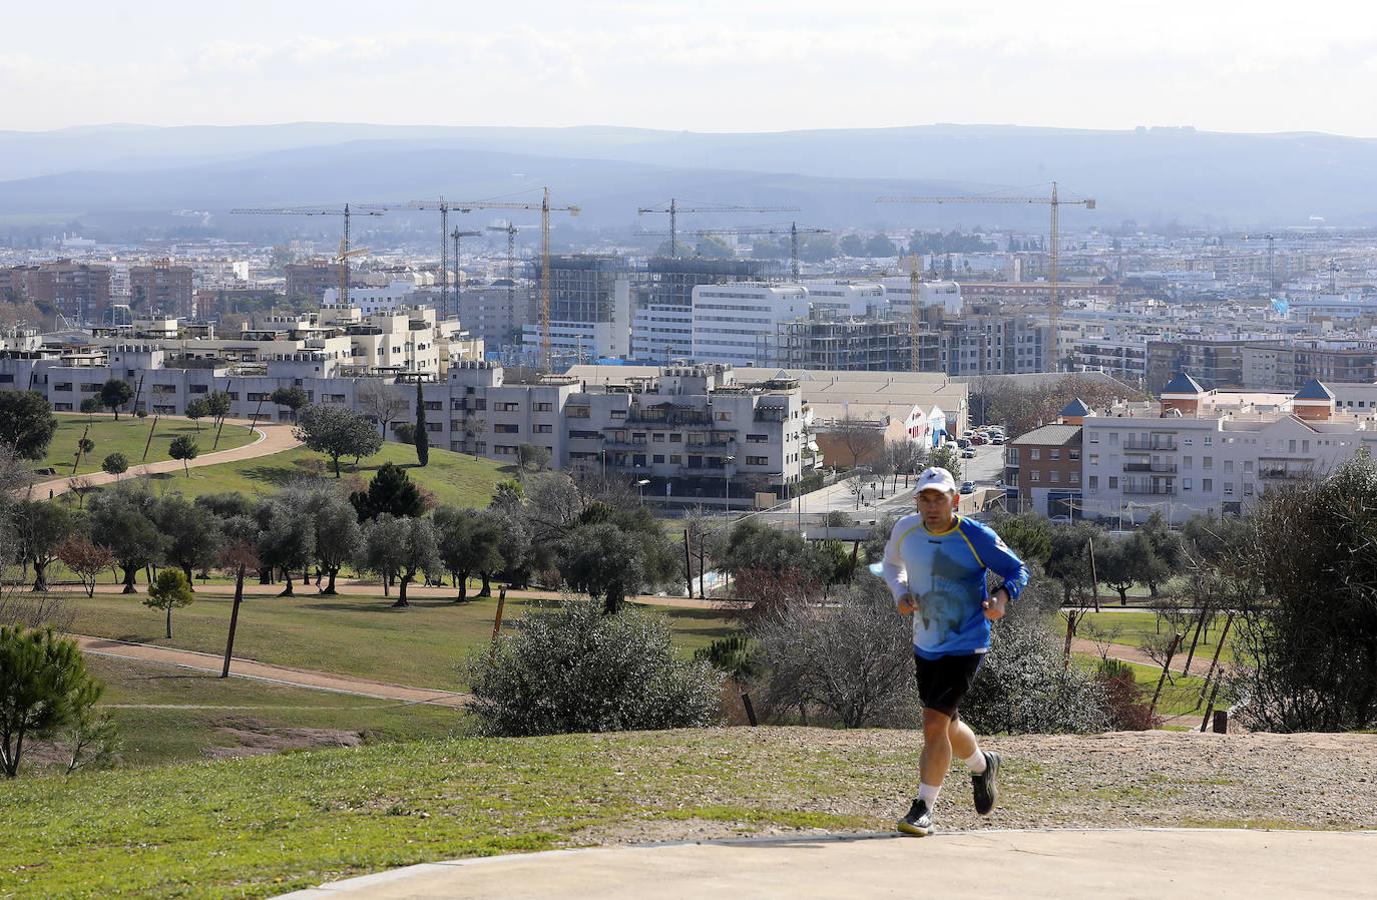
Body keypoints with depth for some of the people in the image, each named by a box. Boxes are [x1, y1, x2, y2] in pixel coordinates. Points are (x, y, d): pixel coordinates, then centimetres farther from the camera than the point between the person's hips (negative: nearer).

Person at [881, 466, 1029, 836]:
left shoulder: (977, 537, -16)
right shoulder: (905, 530, -4)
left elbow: (1018, 570, -4)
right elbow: (891, 563, 18)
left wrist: (1001, 598, -25)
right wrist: (900, 593, -3)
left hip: (965, 646, -5)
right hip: (925, 645, 5)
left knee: (935, 722, -16)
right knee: (947, 726, 18)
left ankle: (924, 808, -7)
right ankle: (982, 766, 49)